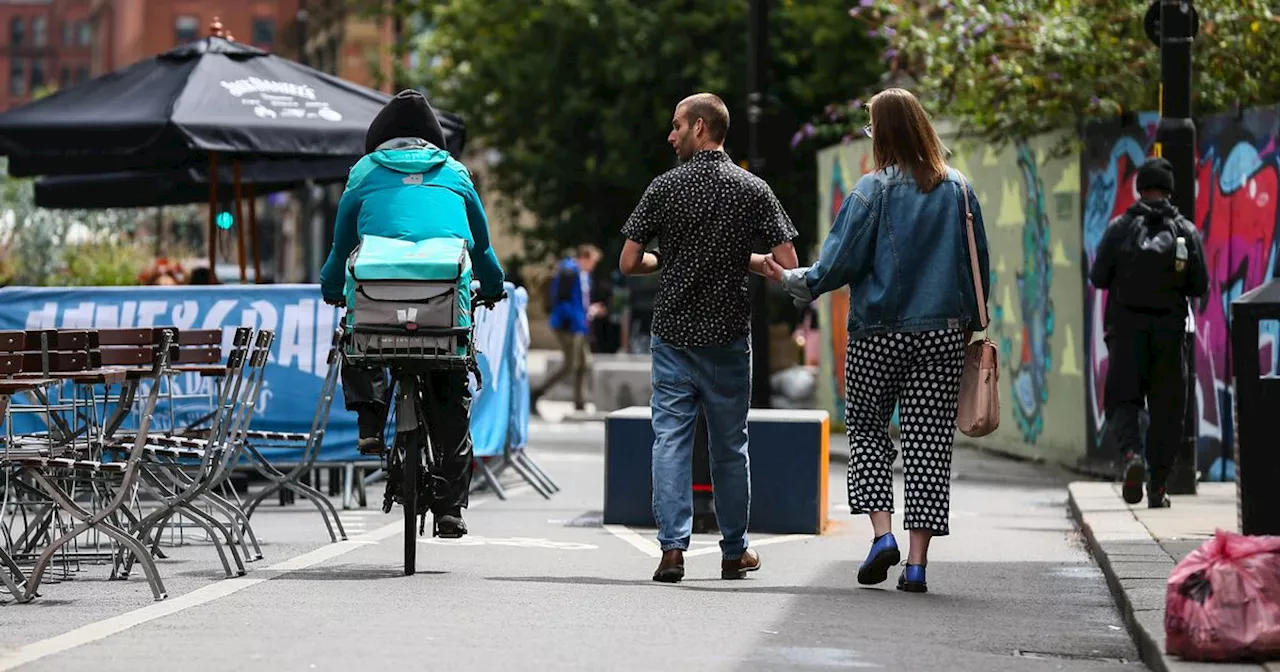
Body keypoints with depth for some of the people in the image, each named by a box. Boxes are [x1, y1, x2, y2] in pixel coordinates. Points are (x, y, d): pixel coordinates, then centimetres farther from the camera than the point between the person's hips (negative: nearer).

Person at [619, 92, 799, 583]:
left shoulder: (665, 188, -4)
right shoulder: (753, 190, -1)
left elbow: (629, 263, -4)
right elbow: (786, 265, -6)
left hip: (673, 334, -1)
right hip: (729, 337, 1)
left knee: (670, 437, 2)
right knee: (729, 445, 11)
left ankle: (673, 547, -9)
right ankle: (734, 552, 19)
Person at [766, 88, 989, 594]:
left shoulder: (874, 191, -9)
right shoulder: (958, 190, 3)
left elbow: (840, 262, -8)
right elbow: (979, 265, 9)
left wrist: (792, 280, 8)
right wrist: (970, 325, 19)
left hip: (878, 334, -3)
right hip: (942, 335, 3)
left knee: (867, 430, 15)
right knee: (928, 443, 4)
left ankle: (882, 533, -1)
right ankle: (917, 560, 0)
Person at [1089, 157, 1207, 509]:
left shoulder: (1120, 228, -3)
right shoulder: (1187, 231, 1)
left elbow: (1098, 277, -2)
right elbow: (1200, 286, 2)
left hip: (1126, 327, -1)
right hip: (1170, 329, 1)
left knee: (1122, 400, 7)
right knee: (1167, 407, 8)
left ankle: (1132, 454, -21)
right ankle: (1158, 486, 6)